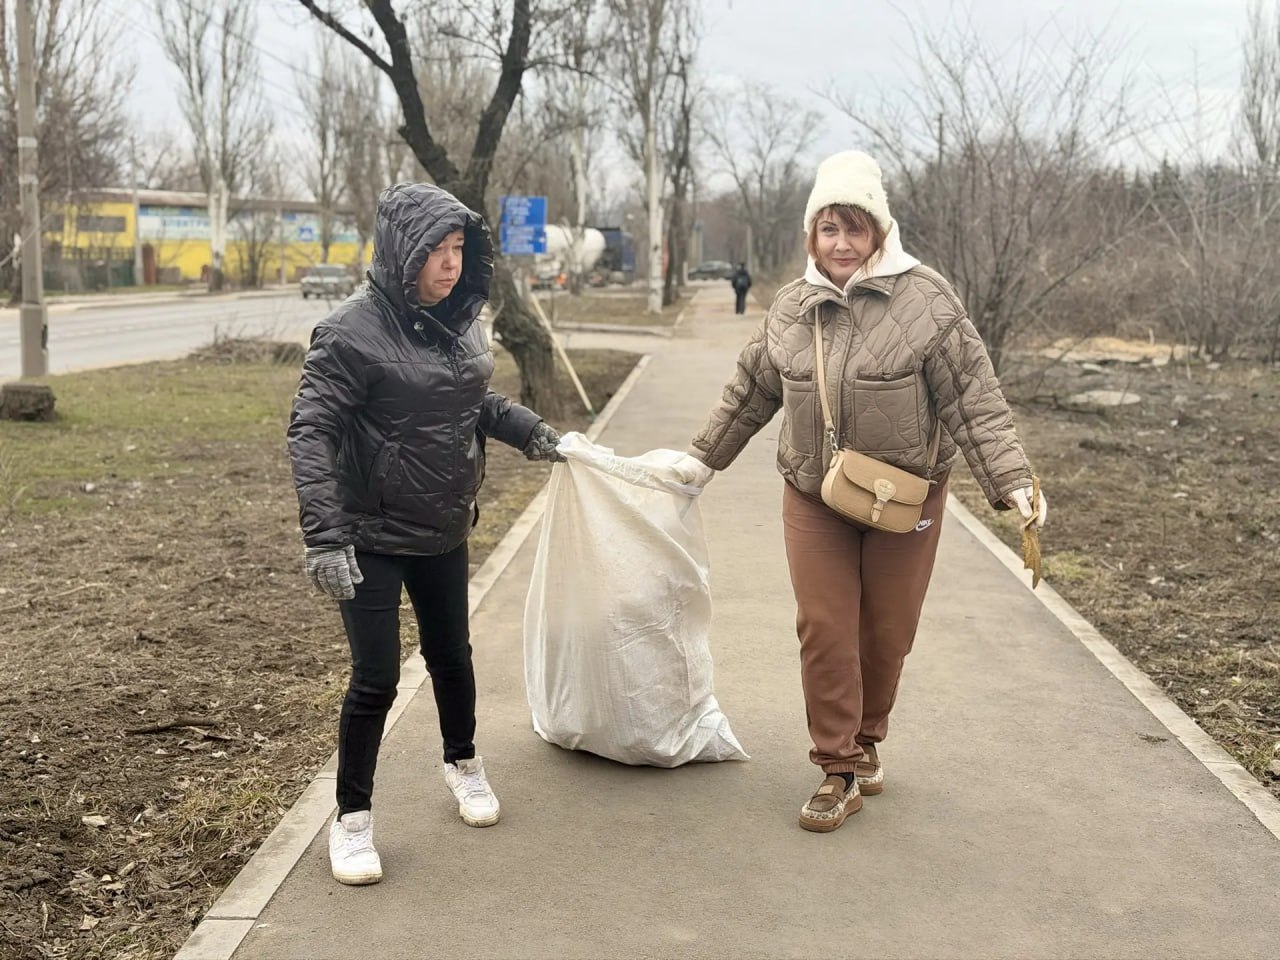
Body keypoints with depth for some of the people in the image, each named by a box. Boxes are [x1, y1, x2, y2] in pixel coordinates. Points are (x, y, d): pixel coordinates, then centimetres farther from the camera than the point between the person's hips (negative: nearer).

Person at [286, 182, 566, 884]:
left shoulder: (459, 320, 1)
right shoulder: (352, 332, -20)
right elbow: (310, 432, -23)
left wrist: (529, 432, 5)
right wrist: (324, 536, -31)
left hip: (444, 530, 6)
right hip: (372, 536, -6)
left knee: (451, 654, 20)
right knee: (376, 677, -3)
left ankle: (462, 762, 45)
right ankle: (352, 818, 17)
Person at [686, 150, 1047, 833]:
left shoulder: (926, 301, -11)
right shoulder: (791, 306, 2)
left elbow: (974, 402, -13)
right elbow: (750, 392, 14)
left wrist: (1012, 482, -22)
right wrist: (704, 457, 20)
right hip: (813, 499, 2)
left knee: (886, 634, 9)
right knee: (825, 630, -2)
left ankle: (866, 742, 34)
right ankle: (840, 772, 9)